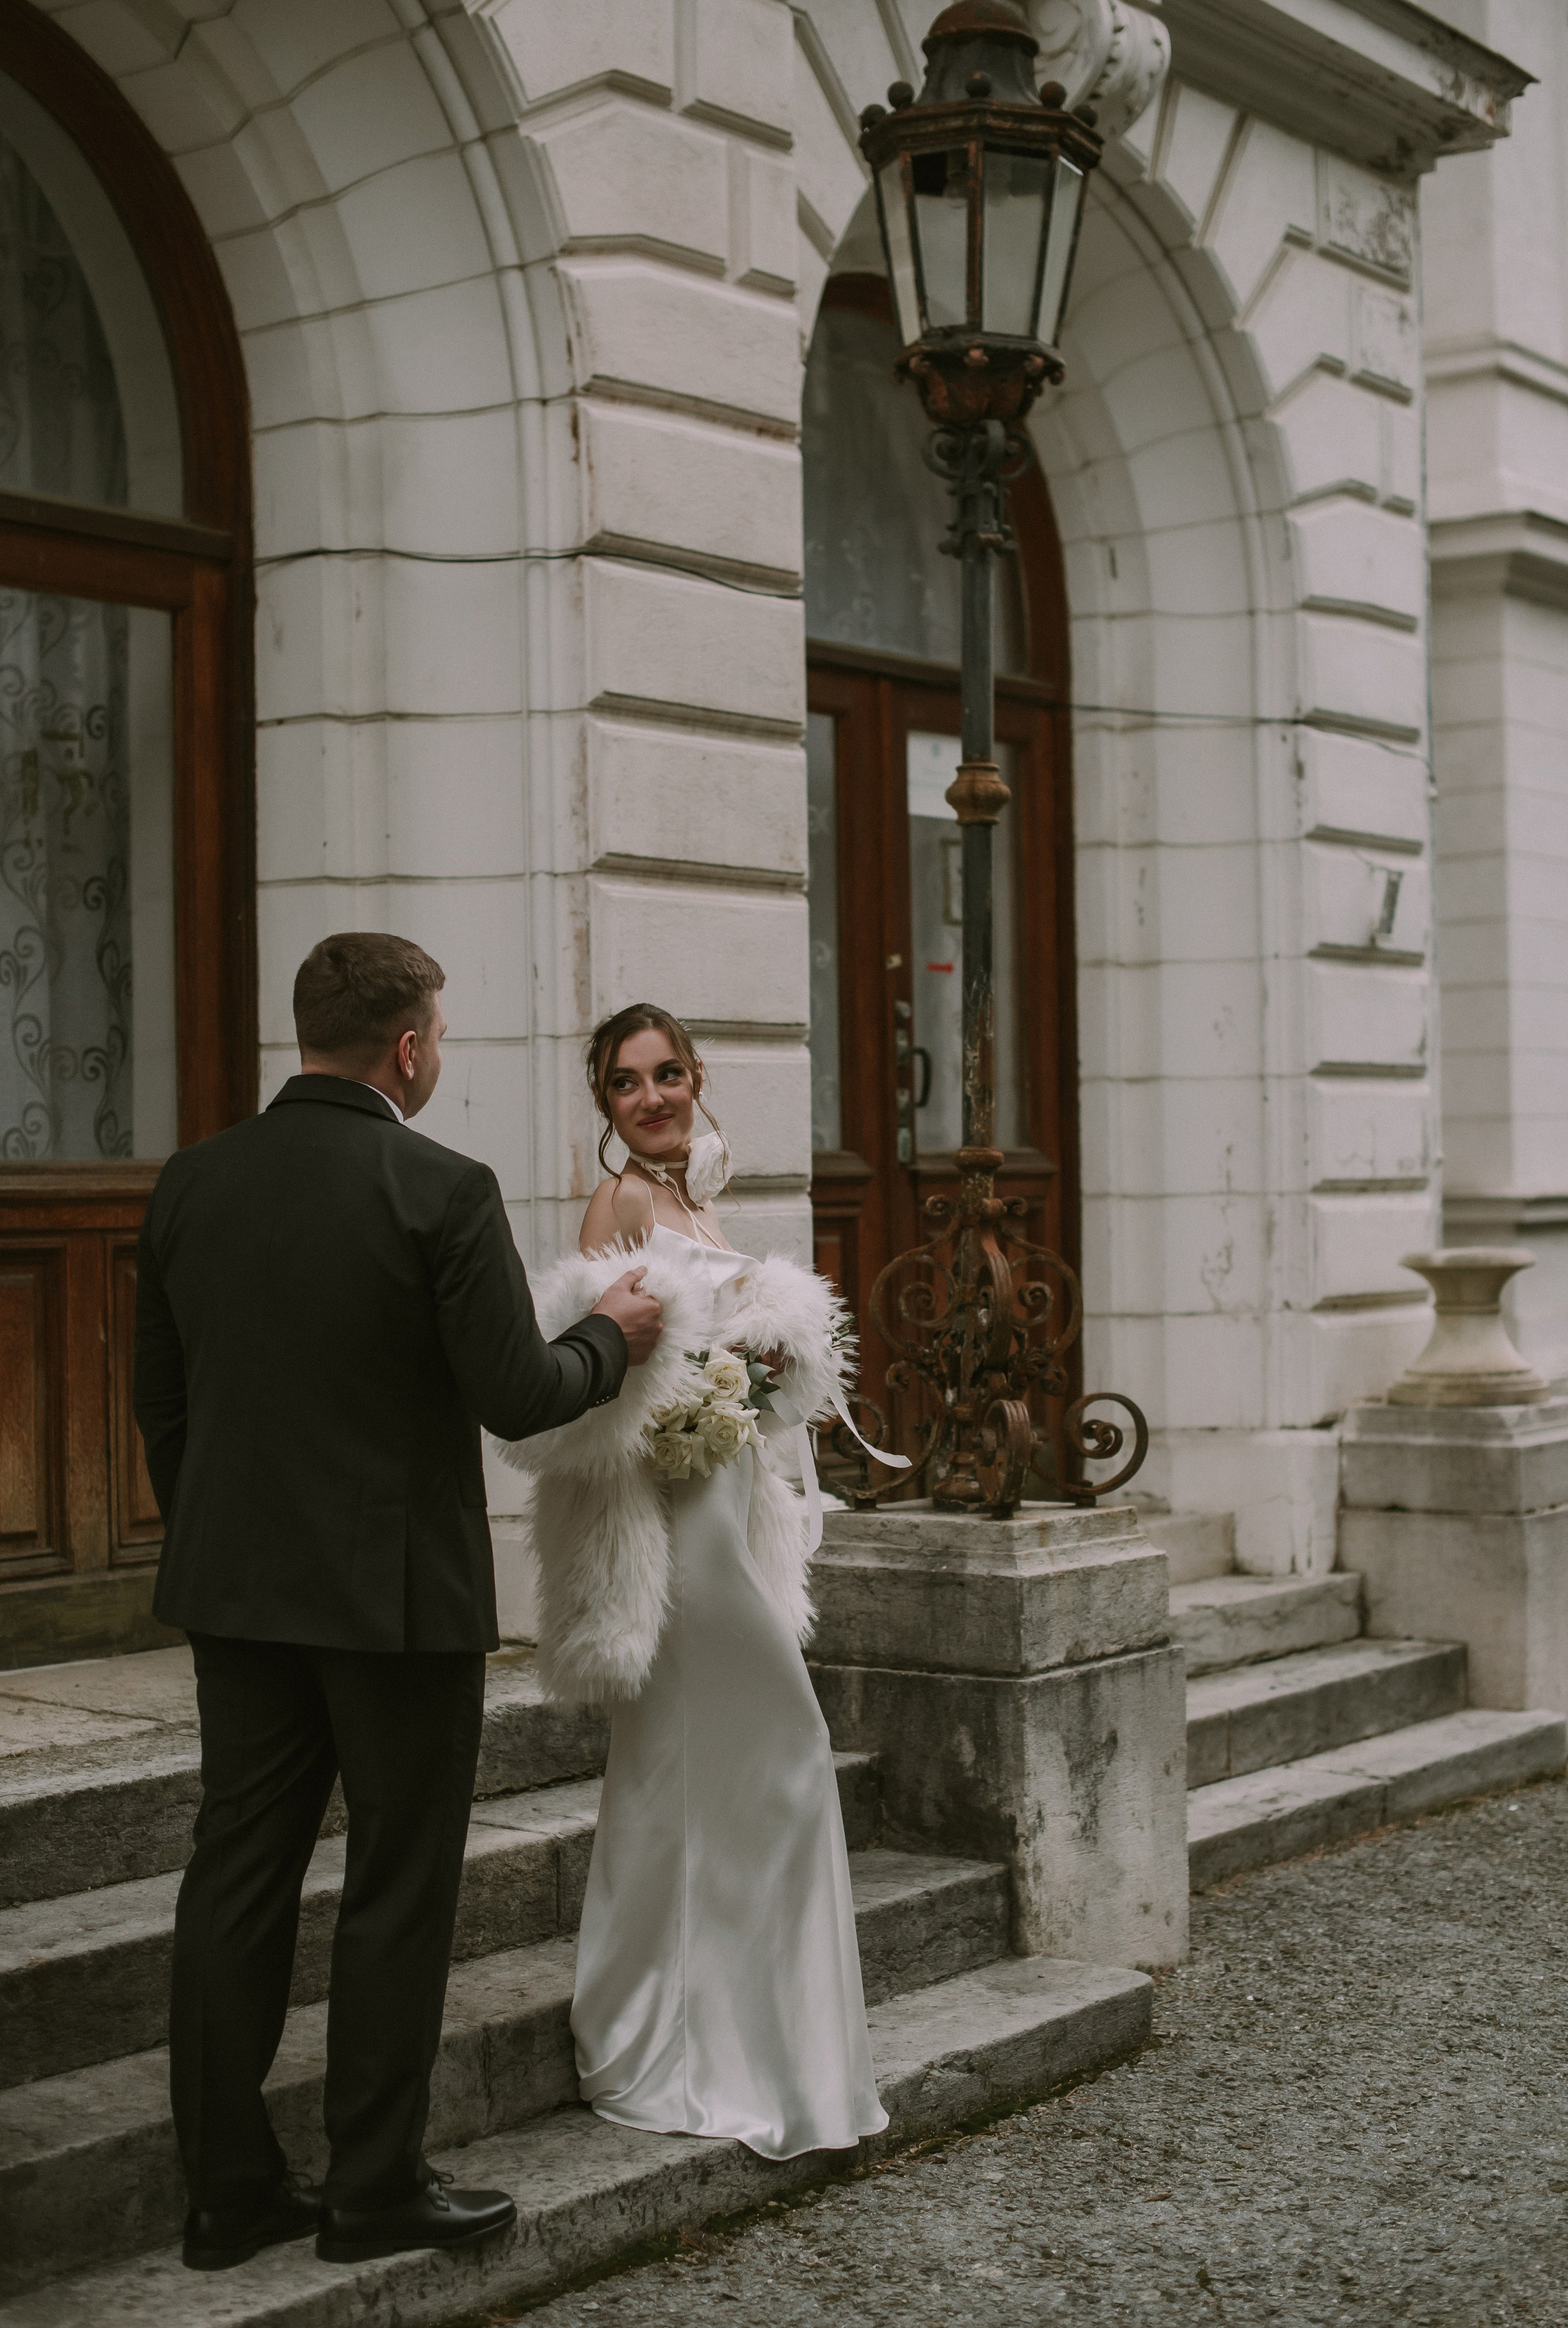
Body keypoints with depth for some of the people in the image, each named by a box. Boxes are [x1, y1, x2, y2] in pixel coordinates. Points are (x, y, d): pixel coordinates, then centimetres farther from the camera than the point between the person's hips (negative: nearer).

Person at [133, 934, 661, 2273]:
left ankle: (228, 2189, 18)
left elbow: (160, 1398, 9)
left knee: (237, 1882, 11)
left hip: (235, 1591, 6)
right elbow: (517, 1398, -15)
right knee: (398, 1893, 6)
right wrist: (613, 1336, 4)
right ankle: (376, 2191, 15)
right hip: (397, 1595, -5)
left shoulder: (191, 1184, 3)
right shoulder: (442, 1193, -15)